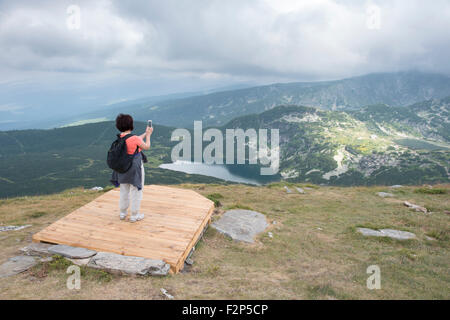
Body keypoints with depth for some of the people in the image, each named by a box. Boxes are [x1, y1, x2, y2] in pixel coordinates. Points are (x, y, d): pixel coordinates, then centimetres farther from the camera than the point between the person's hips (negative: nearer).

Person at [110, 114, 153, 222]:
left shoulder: (120, 138, -3)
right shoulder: (135, 138, -23)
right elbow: (146, 147, -6)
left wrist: (145, 133, 20)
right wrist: (148, 135, 8)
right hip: (135, 168, -6)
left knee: (124, 191, 21)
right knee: (136, 192, 8)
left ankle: (122, 213, 33)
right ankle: (134, 215, 17)